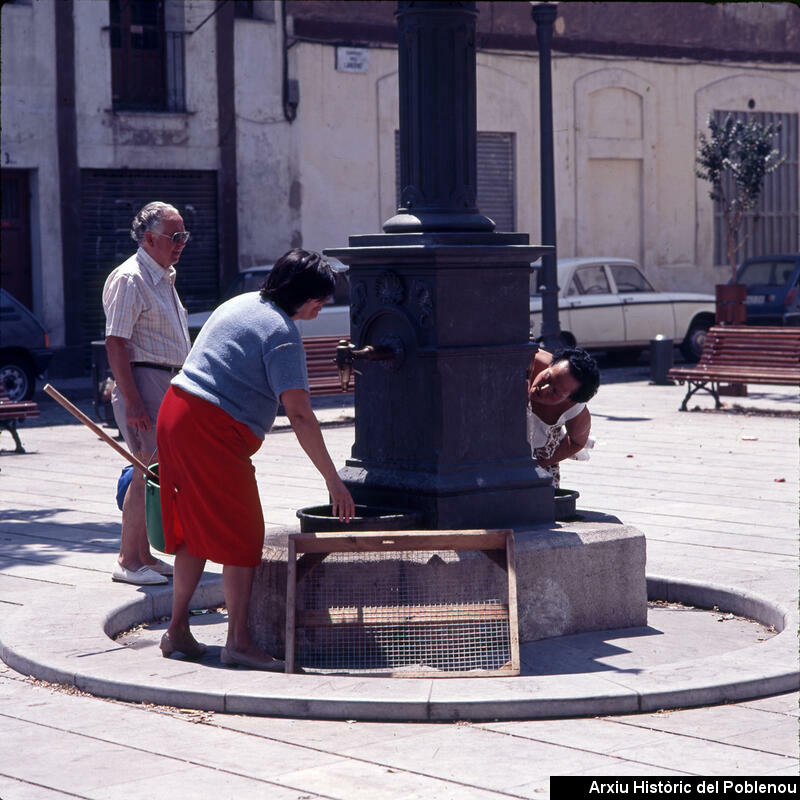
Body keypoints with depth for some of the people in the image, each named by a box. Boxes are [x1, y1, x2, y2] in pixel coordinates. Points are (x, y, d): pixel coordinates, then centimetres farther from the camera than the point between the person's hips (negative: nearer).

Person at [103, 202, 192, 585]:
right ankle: (127, 561, -4)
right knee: (149, 474, -10)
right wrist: (132, 400, -23)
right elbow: (115, 343, -19)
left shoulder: (163, 278, 18)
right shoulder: (130, 279, -13)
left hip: (167, 384, 10)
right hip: (143, 383, -10)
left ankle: (144, 555, 18)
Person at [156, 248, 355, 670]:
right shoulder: (282, 333, -12)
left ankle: (177, 631, 21)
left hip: (176, 412, 10)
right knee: (241, 536, -3)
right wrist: (332, 480, -17)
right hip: (214, 431, -10)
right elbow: (300, 415, -19)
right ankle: (238, 641, -3)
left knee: (196, 531, 16)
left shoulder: (240, 303, 17)